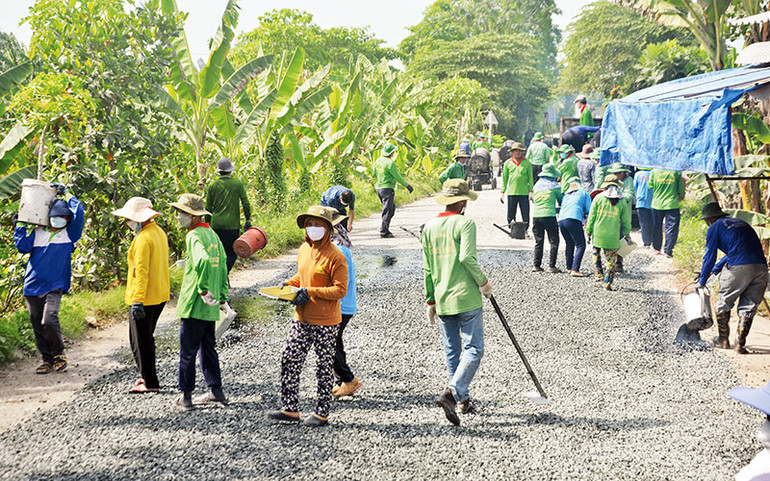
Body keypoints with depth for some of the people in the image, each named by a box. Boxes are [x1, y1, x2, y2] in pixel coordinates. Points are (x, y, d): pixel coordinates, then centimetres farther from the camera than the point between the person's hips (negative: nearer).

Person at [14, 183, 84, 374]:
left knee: (49, 320, -21)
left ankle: (59, 354, 1)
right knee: (37, 325, 6)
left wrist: (65, 194, 2)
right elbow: (23, 247, 3)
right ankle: (47, 359, 19)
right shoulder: (37, 232, 12)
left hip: (54, 286, -4)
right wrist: (20, 226, 2)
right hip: (33, 286, 4)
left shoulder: (69, 234, 4)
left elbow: (79, 213, -6)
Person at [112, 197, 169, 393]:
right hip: (160, 295, 10)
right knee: (147, 337, 21)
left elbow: (141, 272, -23)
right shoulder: (159, 232, 11)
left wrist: (137, 301, -24)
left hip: (145, 298, -10)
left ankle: (150, 382, 3)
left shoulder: (143, 239, -19)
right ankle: (147, 375, 29)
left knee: (140, 341, 0)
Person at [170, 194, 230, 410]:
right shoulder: (212, 234, 11)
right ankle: (216, 390, 24)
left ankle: (186, 396, 7)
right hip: (210, 306, 9)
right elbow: (222, 265, 16)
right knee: (207, 348, 18)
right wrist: (222, 297, 19)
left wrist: (203, 289, -28)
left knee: (187, 352, 1)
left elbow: (203, 261, -36)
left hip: (194, 303, -9)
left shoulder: (194, 236, -16)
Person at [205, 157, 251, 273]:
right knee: (232, 253, 3)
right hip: (232, 225, -3)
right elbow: (246, 203, -3)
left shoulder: (213, 185, 4)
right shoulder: (237, 183, -1)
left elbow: (208, 208, 7)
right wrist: (248, 220, 5)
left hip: (216, 225, 3)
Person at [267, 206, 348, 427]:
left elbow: (340, 290, -18)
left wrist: (310, 292, -21)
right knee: (289, 360, 7)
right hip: (302, 318, 8)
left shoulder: (335, 257, -16)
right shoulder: (304, 249, 9)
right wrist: (289, 284, 4)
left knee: (324, 367, 5)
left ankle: (322, 413, 17)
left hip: (325, 322, -7)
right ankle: (290, 408, 17)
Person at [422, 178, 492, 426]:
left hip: (442, 301, 6)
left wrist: (431, 301, 18)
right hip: (466, 298, -6)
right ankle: (452, 392, -19)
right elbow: (467, 258, -21)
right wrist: (483, 282, -6)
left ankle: (463, 400, 20)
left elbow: (427, 268, 12)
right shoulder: (465, 224, -9)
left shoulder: (429, 226, 9)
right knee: (474, 349, -3)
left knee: (452, 351, 13)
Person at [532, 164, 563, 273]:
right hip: (549, 215, -5)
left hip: (536, 216, 5)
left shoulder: (536, 185, 12)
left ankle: (537, 265, 11)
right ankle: (551, 266, -2)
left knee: (538, 242, 12)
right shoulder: (555, 185, -1)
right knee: (554, 241, 3)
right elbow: (560, 199, 9)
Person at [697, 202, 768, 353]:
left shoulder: (714, 228, 8)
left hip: (738, 268, -5)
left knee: (723, 304, 14)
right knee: (748, 307, 14)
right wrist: (714, 270, 42)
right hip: (761, 266, 6)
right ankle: (740, 343, 12)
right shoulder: (741, 223, 29)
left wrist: (702, 281, 17)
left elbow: (709, 257, 7)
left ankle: (723, 340, 24)